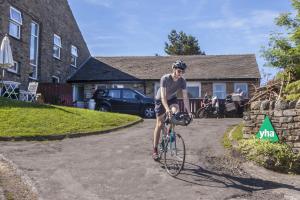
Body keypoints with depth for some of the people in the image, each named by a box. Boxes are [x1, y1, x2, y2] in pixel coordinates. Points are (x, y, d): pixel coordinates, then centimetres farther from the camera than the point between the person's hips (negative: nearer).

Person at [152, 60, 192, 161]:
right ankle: (155, 150, 5)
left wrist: (189, 112, -26)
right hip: (160, 100, -3)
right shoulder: (165, 78, -31)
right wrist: (167, 109, -53)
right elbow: (163, 96, -38)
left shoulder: (182, 81, -20)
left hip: (172, 99, 3)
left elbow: (185, 97, -19)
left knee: (175, 112, -31)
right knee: (159, 124, -4)